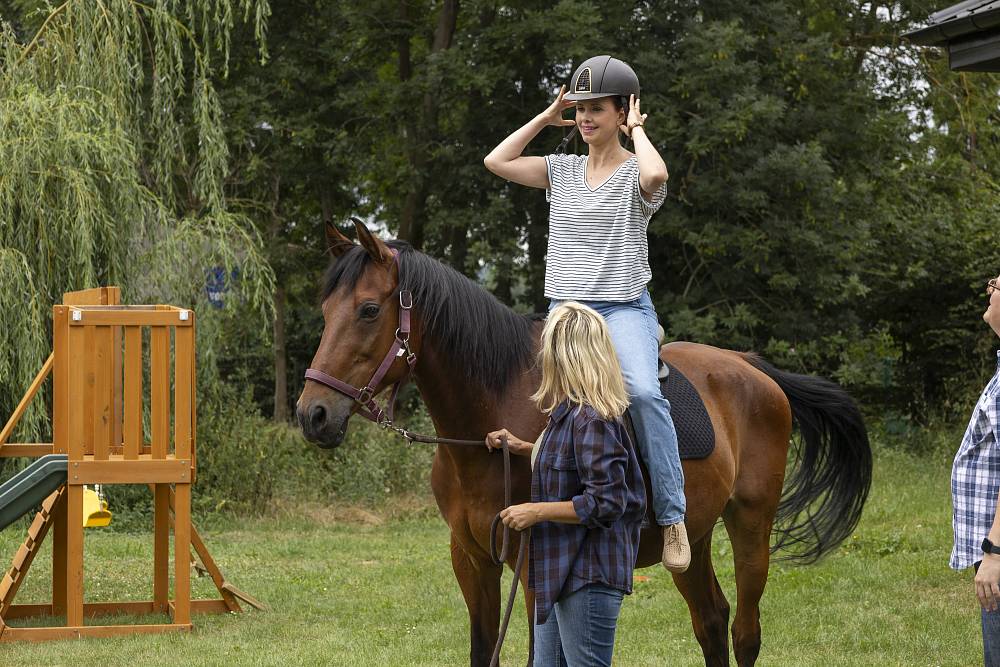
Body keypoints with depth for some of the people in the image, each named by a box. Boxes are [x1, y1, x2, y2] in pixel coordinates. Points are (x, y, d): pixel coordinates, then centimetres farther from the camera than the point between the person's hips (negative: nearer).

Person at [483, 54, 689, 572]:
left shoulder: (635, 173, 1)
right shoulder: (563, 171, 15)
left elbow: (655, 175, -25)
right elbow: (496, 162, 7)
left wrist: (636, 130, -6)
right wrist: (547, 118, 11)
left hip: (624, 309, -6)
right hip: (564, 309, 6)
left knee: (642, 391, -30)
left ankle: (672, 515, -26)